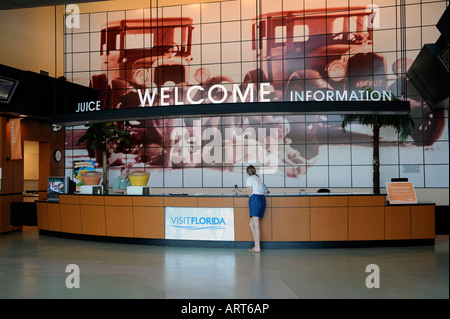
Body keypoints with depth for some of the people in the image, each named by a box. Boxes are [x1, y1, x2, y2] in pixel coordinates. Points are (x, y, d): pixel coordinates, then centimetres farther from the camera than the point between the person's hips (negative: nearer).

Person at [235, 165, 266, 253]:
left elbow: (250, 192, -6)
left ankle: (257, 248, -9)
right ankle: (256, 245, 7)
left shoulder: (250, 178, 1)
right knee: (251, 224, 11)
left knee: (256, 225, -8)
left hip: (255, 199, -8)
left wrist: (240, 192, 8)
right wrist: (242, 191, 32)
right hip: (262, 199, 8)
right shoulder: (258, 178, 24)